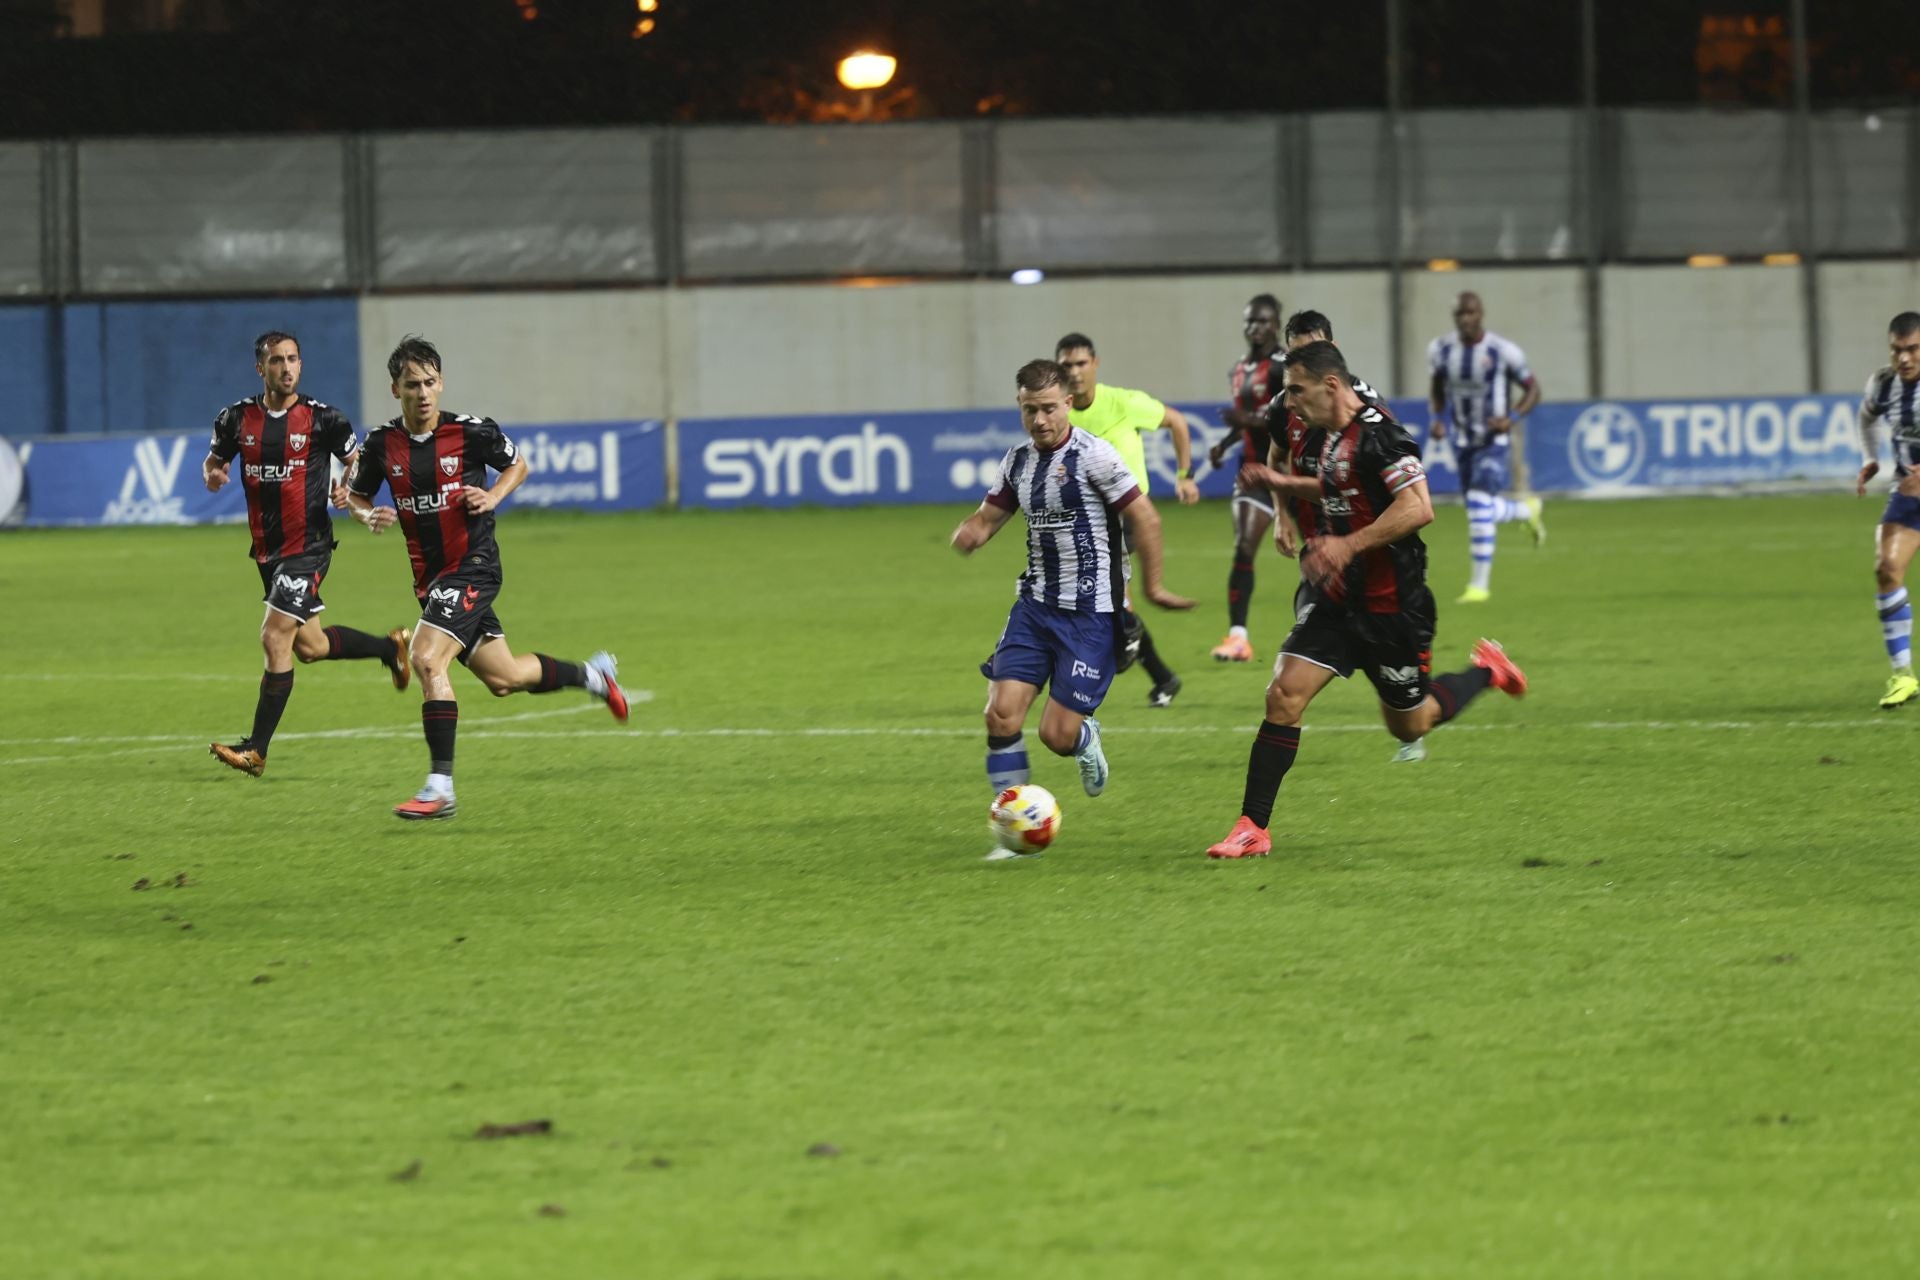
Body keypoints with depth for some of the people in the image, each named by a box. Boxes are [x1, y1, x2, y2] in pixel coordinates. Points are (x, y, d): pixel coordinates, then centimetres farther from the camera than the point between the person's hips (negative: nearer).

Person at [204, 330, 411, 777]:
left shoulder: (322, 418, -8)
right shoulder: (238, 418, 1)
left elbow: (359, 462, 5)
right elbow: (214, 461, 15)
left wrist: (348, 488, -16)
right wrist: (213, 475, -9)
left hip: (307, 545, -6)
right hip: (267, 549, 6)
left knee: (275, 638, -14)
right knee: (309, 646, 15)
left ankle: (256, 750, -8)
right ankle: (390, 647, 42)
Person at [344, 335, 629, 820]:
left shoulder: (471, 432, -11)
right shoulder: (382, 444, -2)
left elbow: (517, 465, 7)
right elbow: (355, 493, 13)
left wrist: (493, 496, -11)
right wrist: (368, 515, -10)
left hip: (472, 566, -5)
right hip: (430, 575, 5)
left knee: (426, 659, -22)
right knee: (503, 679, 14)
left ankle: (440, 787, -18)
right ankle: (591, 674, 43)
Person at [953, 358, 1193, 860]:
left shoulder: (1092, 455, -14)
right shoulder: (1018, 461, 7)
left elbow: (1146, 520, -11)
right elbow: (987, 518, 13)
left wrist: (1152, 588, -6)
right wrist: (968, 534, -11)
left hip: (1091, 613, -6)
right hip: (1035, 605, 6)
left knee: (1057, 735, -8)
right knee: (1001, 714, -10)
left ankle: (1086, 739, 31)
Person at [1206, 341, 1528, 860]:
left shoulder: (1379, 434, -20)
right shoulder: (1335, 436, 8)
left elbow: (1418, 508, -28)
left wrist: (1348, 545, -29)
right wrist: (1287, 485, 19)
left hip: (1390, 607, -8)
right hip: (1339, 600, 8)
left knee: (1408, 725, 9)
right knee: (1284, 696, -8)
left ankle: (1487, 671, 36)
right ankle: (1252, 828, -7)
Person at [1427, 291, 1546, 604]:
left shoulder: (1502, 352, -18)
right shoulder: (1441, 349, -6)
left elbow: (1532, 389, -6)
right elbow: (1437, 386, 13)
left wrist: (1511, 418, -22)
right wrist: (1436, 419, -5)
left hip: (1495, 441, -5)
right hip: (1464, 441, 5)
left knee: (1479, 507, -19)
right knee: (1481, 512, 15)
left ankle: (1480, 584, -10)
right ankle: (1527, 510, 48)